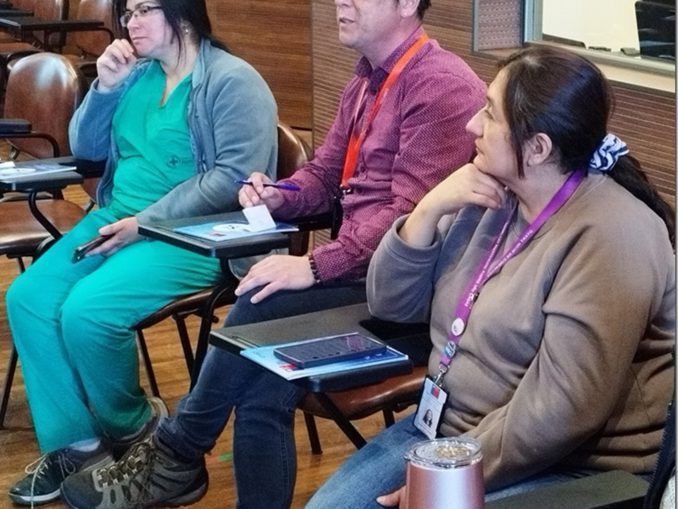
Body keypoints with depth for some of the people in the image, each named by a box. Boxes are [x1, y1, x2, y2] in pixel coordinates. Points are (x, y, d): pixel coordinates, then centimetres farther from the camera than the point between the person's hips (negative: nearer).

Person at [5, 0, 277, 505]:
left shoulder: (233, 81, -11)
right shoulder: (138, 75, 13)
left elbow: (236, 175, -21)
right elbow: (85, 149, 17)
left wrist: (147, 222, -21)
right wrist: (105, 88, -1)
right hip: (117, 218, 8)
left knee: (85, 311, -25)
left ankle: (132, 429, 2)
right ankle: (75, 442, -3)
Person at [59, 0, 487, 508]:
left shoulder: (441, 87, -15)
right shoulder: (365, 82, 16)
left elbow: (410, 216, -23)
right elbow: (323, 174, 26)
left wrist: (315, 265, -26)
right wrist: (278, 196, 3)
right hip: (357, 267, 8)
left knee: (261, 312, -24)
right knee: (262, 389, -14)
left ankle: (175, 454, -4)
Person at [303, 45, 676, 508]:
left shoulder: (608, 237, -21)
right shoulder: (492, 198, 4)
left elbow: (558, 412, -25)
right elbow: (391, 305, 6)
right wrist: (428, 211, -9)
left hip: (564, 471, -7)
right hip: (451, 430, 7)